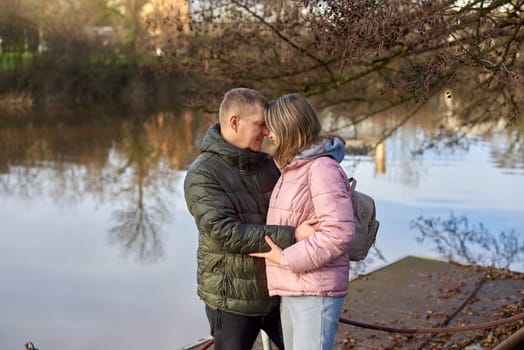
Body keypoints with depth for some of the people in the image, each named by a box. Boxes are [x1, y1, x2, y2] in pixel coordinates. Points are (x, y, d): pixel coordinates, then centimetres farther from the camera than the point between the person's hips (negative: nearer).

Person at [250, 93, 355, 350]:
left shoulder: (322, 168, -14)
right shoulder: (293, 169, 14)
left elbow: (339, 233, -22)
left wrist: (286, 259, -18)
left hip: (316, 291, -9)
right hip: (291, 290, 10)